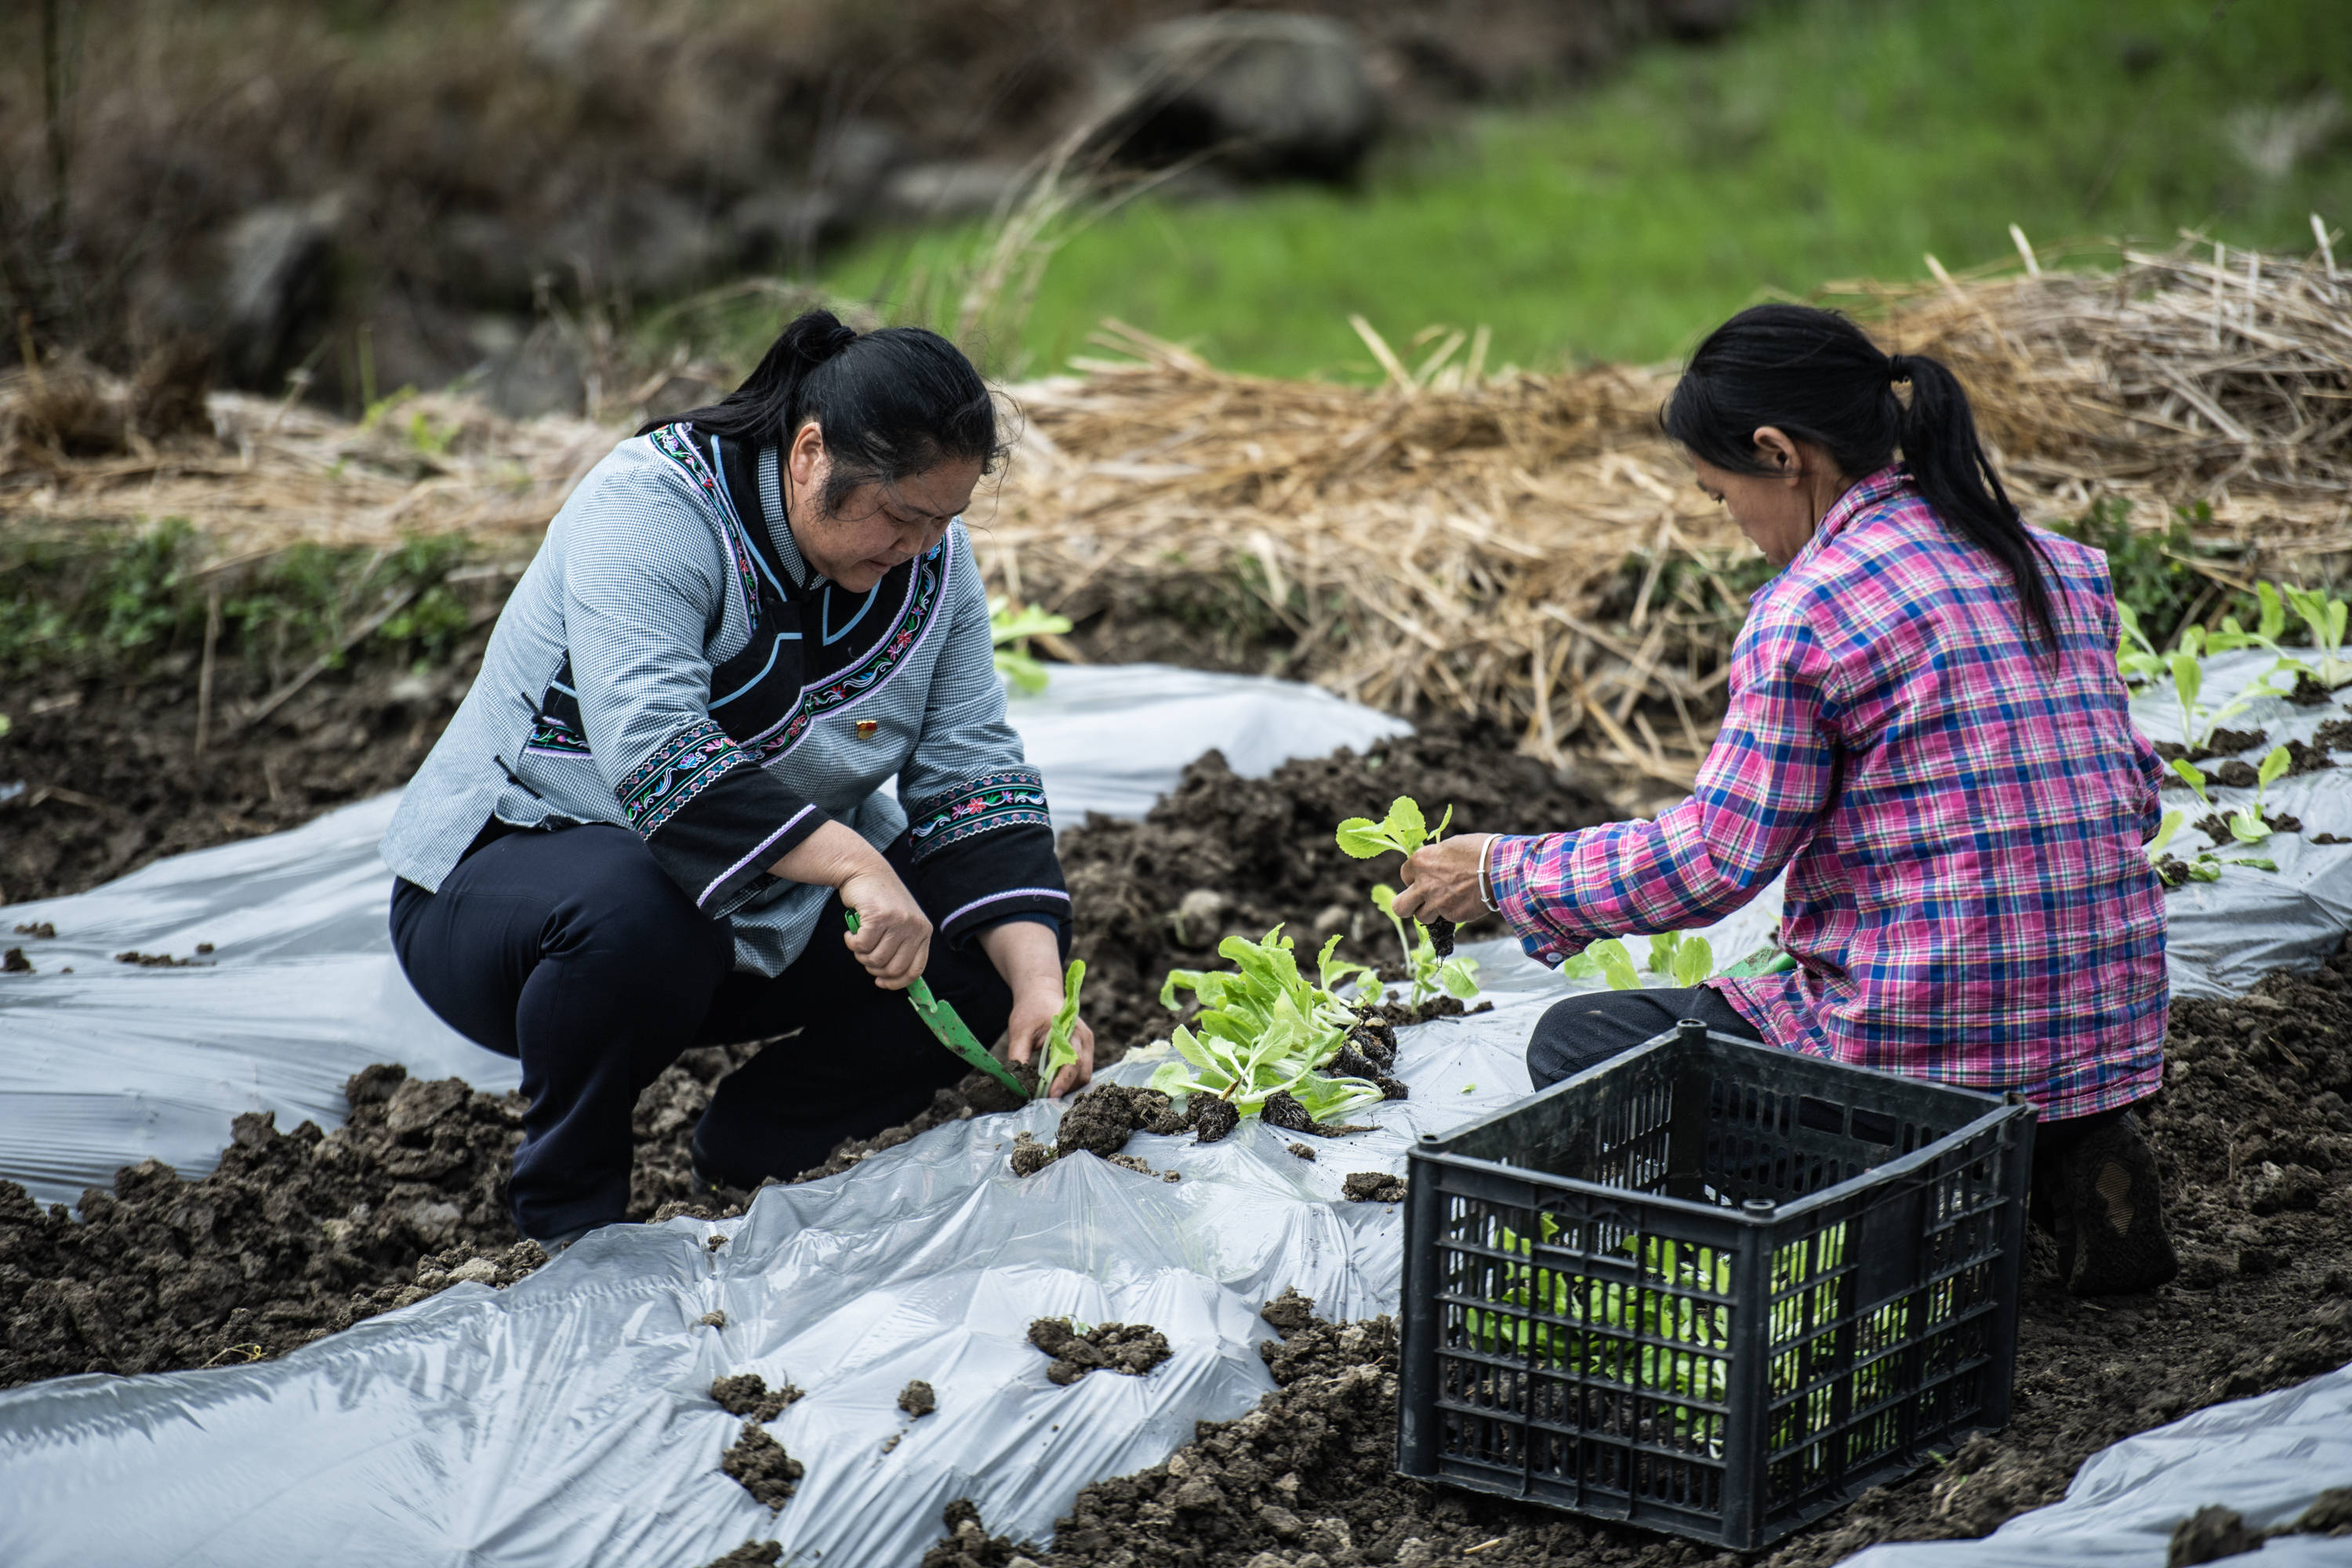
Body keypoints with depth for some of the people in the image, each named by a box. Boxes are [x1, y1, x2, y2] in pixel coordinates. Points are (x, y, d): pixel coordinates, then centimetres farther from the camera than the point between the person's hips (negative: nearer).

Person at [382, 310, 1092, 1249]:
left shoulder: (930, 555, -4)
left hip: (766, 909, 6)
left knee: (1006, 940, -12)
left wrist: (1039, 981, -21)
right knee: (638, 915, -40)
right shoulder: (653, 506, -25)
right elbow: (652, 750, -37)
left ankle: (757, 1149, 4)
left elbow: (974, 775, -6)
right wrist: (852, 863, -46)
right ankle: (569, 1206, -14)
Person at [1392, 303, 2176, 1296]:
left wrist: (1504, 875, 2)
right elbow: (2131, 795, 14)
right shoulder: (2064, 570, 9)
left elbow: (1712, 860, -10)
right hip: (2116, 1031, 8)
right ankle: (2065, 1159, 9)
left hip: (1927, 1048, -7)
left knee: (1573, 1046, 11)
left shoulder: (1809, 608, -13)